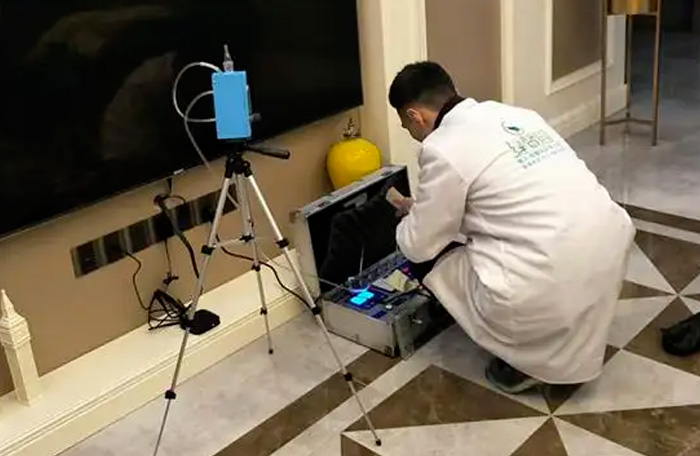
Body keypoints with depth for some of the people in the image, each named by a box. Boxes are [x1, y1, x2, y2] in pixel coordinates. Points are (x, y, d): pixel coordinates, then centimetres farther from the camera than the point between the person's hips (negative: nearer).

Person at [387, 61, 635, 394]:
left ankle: (527, 360, 11)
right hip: (613, 249, 7)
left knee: (430, 258, 15)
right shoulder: (514, 114, 17)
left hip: (553, 291, -7)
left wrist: (411, 216, 28)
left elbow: (419, 247, 4)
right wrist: (425, 207, 39)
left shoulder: (443, 149, -6)